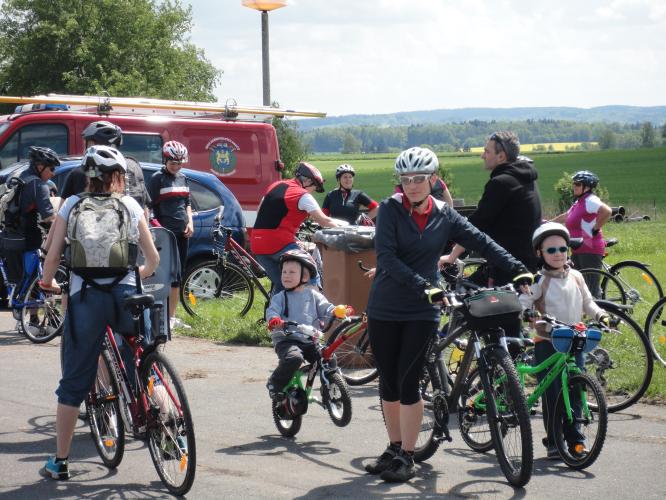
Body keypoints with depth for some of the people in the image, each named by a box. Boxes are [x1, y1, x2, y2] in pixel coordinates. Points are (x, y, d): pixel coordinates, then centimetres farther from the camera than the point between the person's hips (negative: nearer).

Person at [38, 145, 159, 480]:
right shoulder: (131, 205, 10)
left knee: (73, 383, 7)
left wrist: (47, 283, 22)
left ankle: (60, 462, 11)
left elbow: (53, 255, 2)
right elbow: (153, 259, 12)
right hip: (125, 295, 0)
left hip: (85, 298, 0)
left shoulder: (72, 205, 8)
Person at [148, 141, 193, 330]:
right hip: (166, 232, -7)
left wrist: (190, 222, 6)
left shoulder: (183, 179, 14)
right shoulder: (158, 179, -5)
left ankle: (172, 317, 15)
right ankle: (166, 317, -8)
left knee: (178, 274, 9)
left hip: (182, 232, 7)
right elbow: (150, 206, -7)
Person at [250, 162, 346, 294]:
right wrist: (341, 225, 10)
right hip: (279, 243, -7)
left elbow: (260, 212, 24)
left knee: (280, 285, 17)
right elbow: (324, 221, -4)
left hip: (257, 244, 7)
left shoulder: (275, 186, 17)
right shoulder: (303, 196, -4)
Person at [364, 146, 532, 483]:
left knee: (408, 382, -7)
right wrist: (421, 284, -27)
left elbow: (482, 243, 1)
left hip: (421, 311, 0)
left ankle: (407, 457, 3)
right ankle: (394, 448, 24)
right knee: (388, 382, 8)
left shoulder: (444, 216, 2)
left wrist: (517, 269, -12)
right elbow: (386, 256, -16)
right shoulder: (390, 209, -5)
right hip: (384, 309, 0)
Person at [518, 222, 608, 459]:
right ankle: (553, 441, 5)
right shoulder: (539, 280, -4)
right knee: (552, 393, -4)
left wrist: (600, 315, 0)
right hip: (547, 343, -4)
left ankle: (574, 438, 11)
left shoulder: (576, 277, 10)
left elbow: (587, 303, 17)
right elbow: (522, 302, -12)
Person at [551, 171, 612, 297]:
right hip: (578, 250, 10)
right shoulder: (579, 202, 17)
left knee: (592, 287, -9)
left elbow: (607, 211, -29)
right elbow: (566, 216, 31)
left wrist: (596, 228, -21)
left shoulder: (590, 200, -13)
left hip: (590, 250, -10)